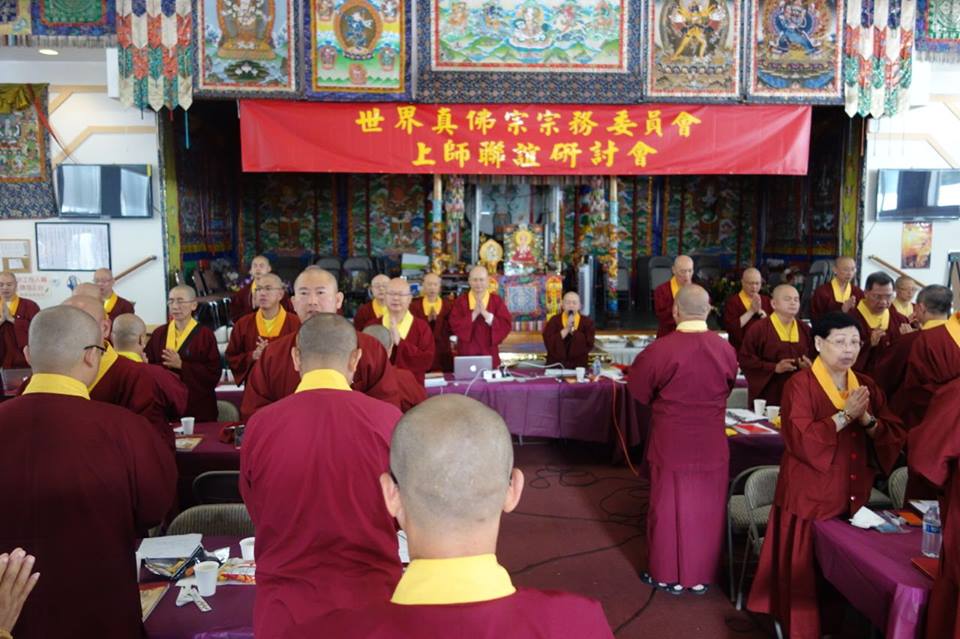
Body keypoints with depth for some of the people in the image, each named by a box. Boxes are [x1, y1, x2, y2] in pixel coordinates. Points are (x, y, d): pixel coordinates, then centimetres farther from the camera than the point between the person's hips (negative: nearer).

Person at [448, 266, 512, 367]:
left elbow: (506, 325, -10)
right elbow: (455, 326, -11)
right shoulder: (460, 301, -1)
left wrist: (485, 314, -20)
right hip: (466, 354, 0)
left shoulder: (496, 301, 0)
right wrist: (474, 313, -20)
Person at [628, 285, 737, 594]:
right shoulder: (726, 348, -8)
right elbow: (727, 387, 9)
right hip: (711, 443, 3)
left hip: (671, 442, -2)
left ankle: (668, 574, 22)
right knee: (706, 510, 15)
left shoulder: (660, 348, -19)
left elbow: (637, 388, -5)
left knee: (670, 508, 11)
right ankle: (701, 575, 26)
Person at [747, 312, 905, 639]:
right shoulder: (800, 384, -11)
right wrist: (845, 415, -22)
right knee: (805, 575, 3)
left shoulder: (866, 385, 7)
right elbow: (801, 440, -21)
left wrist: (866, 418, -15)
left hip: (853, 497, 5)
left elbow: (895, 437, 2)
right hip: (810, 496, -5)